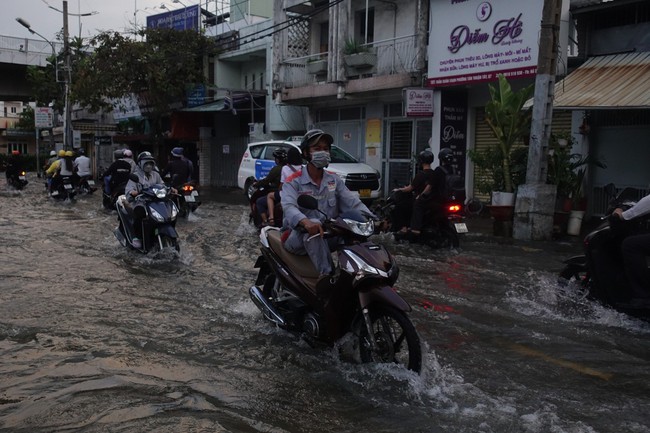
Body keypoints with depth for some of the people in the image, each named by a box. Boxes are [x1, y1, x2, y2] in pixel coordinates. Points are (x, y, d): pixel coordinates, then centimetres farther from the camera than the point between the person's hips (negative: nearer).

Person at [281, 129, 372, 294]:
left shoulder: (334, 180, 10)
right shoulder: (293, 181, -6)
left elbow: (352, 202, -2)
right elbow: (288, 206, -25)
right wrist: (305, 222, -48)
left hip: (327, 237, 4)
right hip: (297, 236, -4)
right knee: (315, 224, -38)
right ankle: (326, 274, -48)